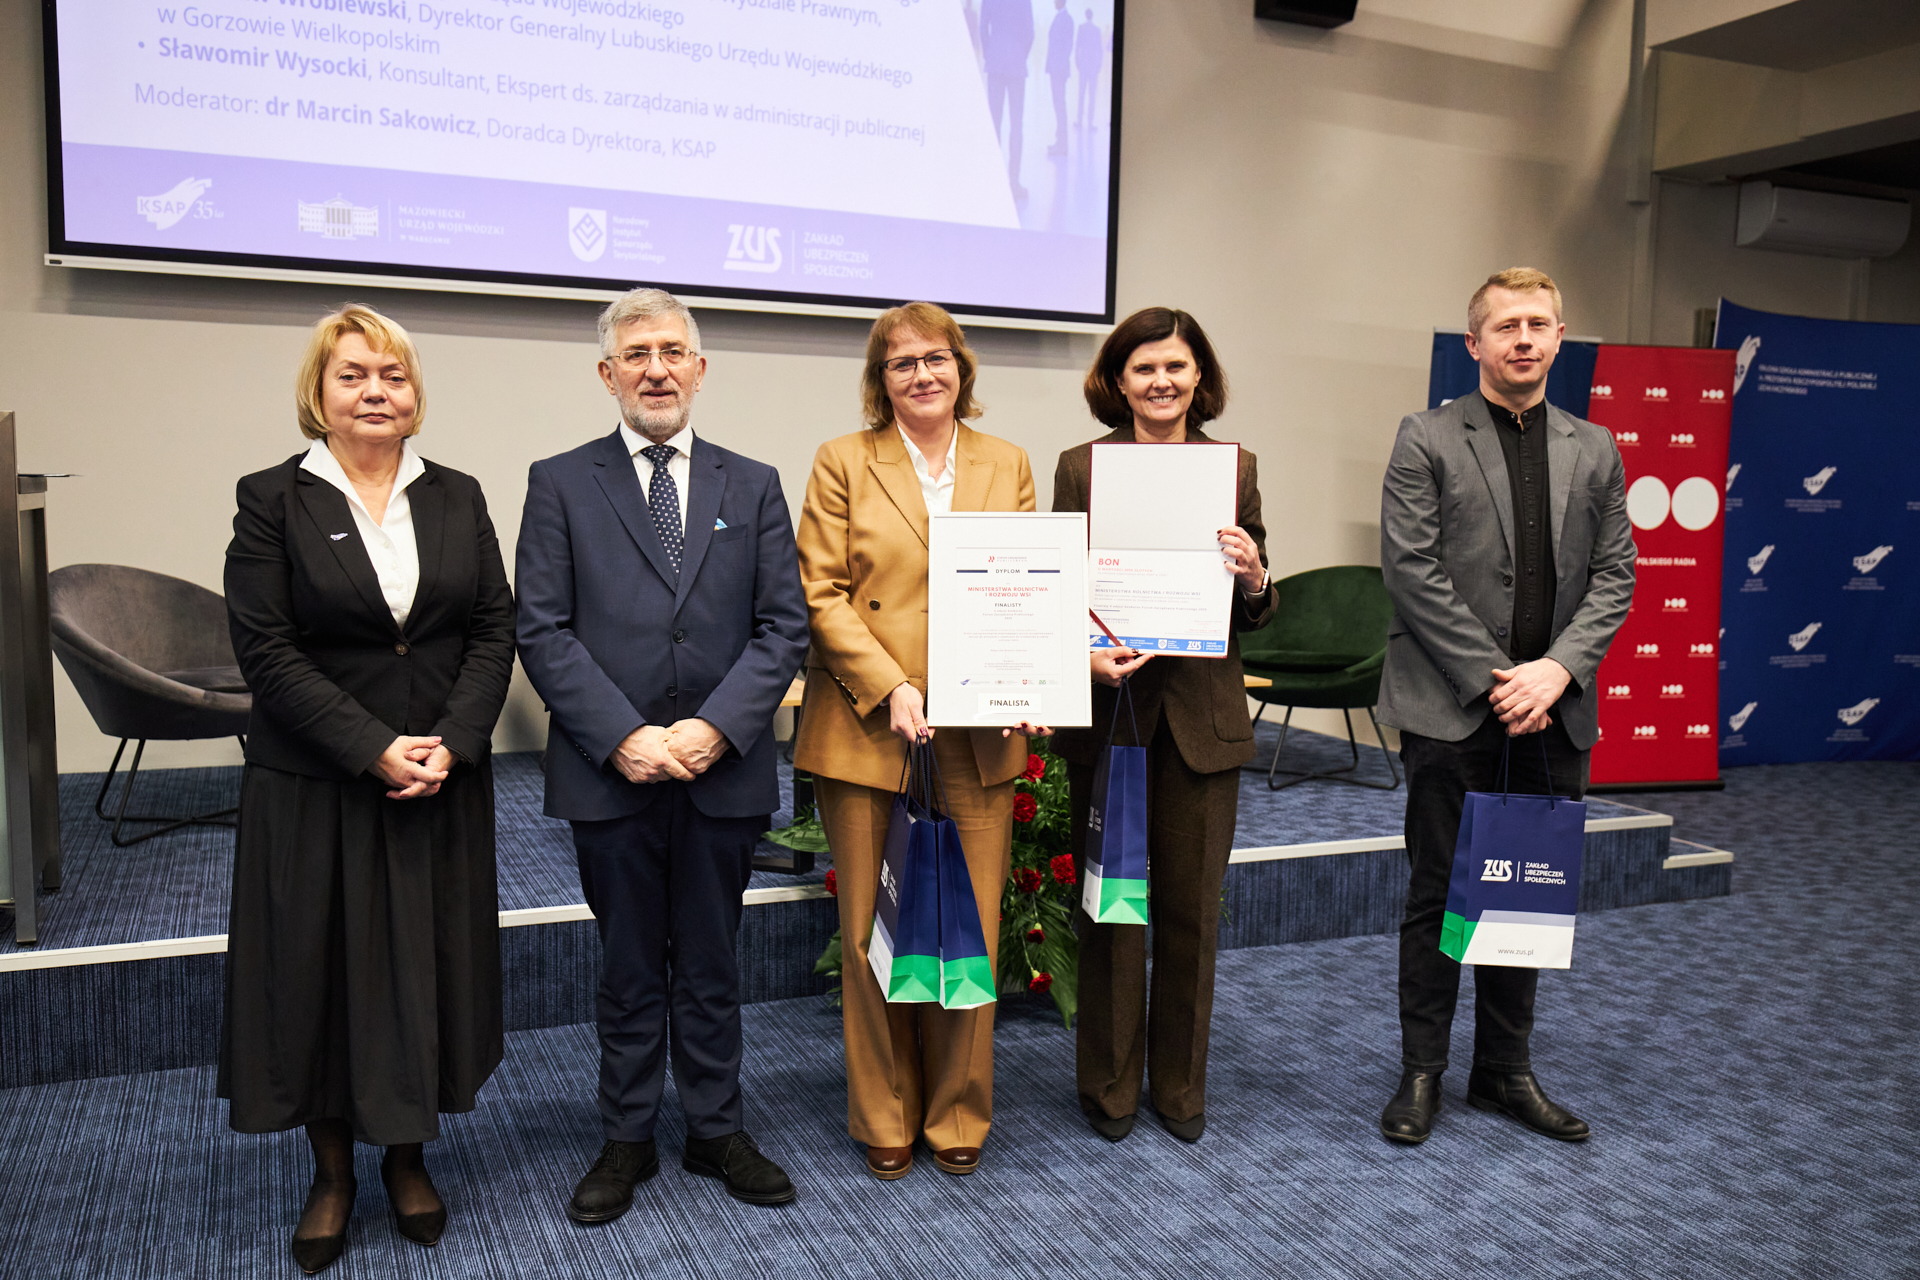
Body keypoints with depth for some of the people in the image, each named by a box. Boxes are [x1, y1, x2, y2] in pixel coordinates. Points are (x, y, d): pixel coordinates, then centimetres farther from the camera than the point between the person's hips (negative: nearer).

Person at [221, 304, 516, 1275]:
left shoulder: (456, 498, 6)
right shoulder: (273, 501, -2)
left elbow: (495, 629, 2)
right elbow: (266, 650, -9)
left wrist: (451, 742, -11)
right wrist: (373, 748, -15)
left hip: (442, 782, 2)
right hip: (316, 789, -2)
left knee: (428, 965, 9)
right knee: (322, 969, 7)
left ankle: (408, 1155, 27)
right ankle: (333, 1173, 25)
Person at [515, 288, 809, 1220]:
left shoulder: (753, 486, 7)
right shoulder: (560, 484, 3)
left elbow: (783, 627, 1)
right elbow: (543, 632, -4)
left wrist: (715, 727, -11)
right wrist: (623, 737, -14)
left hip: (724, 770, 1)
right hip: (610, 772, -1)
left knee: (711, 965, 13)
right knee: (629, 968, 12)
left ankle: (717, 1132, 29)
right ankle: (627, 1141, 28)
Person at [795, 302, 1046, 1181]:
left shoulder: (1007, 465, 12)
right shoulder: (843, 463, 4)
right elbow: (821, 595, -2)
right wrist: (890, 688, -14)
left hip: (978, 739, 2)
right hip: (867, 734, -2)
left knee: (972, 930, 6)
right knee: (874, 933, 6)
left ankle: (958, 1113, 25)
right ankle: (884, 1117, 24)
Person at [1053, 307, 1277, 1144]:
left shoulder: (1234, 466, 7)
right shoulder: (1082, 466, 1)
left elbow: (1257, 613, 10)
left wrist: (1251, 576, -12)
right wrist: (1088, 655, -18)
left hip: (1202, 717, 2)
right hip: (1110, 710, -2)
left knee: (1192, 907, 10)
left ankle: (1180, 1083, 28)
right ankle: (1109, 1084, 24)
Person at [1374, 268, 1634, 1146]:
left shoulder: (1594, 451, 11)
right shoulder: (1427, 440, -1)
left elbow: (1613, 576, 7)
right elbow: (1413, 572, -9)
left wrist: (1555, 669, -10)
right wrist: (1492, 680, -12)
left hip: (1552, 712, 4)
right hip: (1451, 711, -4)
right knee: (1437, 895, 4)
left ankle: (1505, 1070, 27)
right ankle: (1421, 1073, 19)